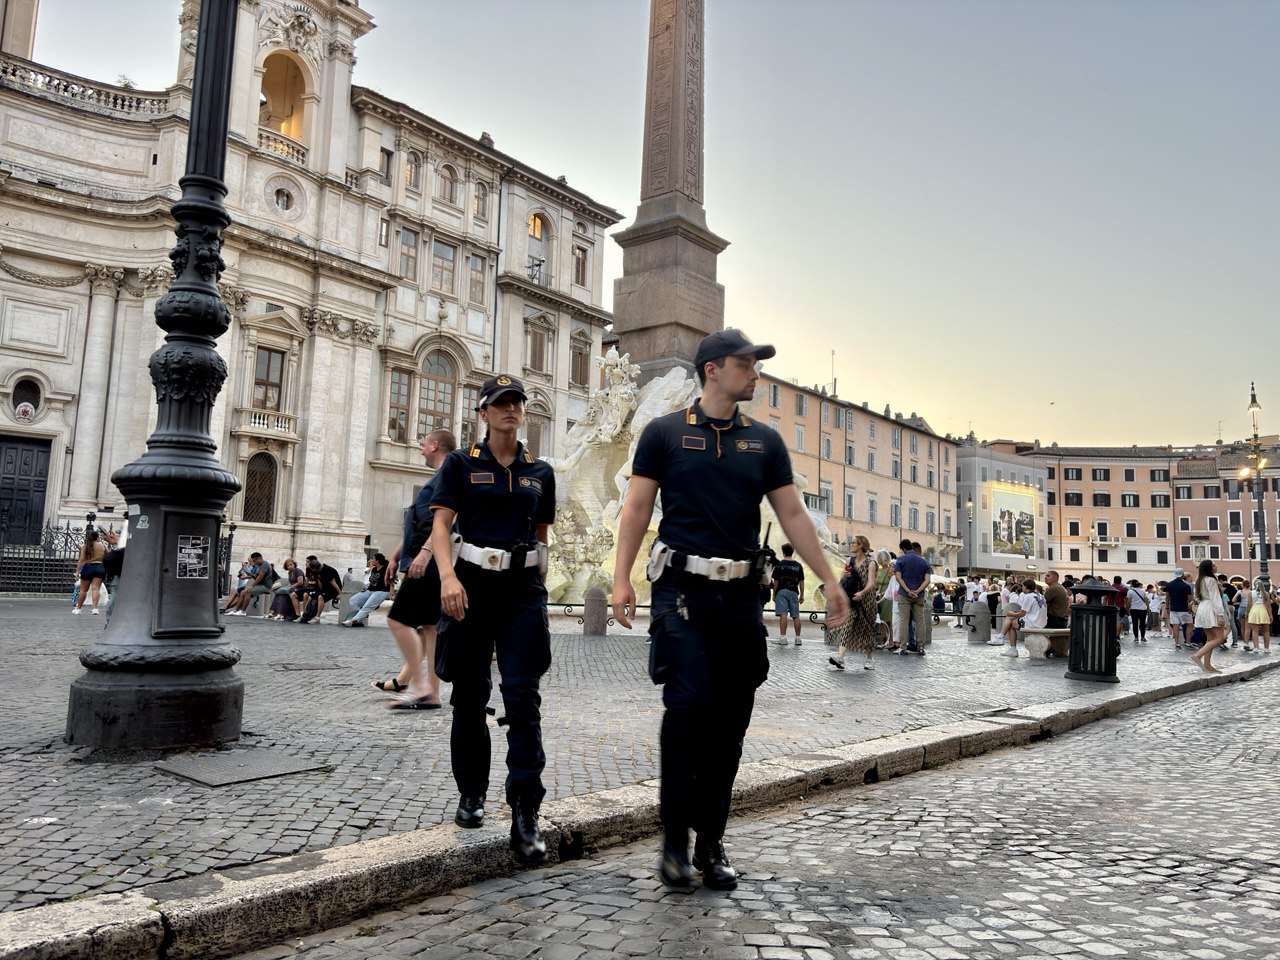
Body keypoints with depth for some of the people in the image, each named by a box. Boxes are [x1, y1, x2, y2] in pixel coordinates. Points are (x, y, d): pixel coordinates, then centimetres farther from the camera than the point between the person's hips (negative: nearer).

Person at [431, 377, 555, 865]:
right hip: (473, 585, -1)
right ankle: (471, 792, 27)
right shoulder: (461, 464, 3)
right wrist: (448, 577, -22)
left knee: (523, 696, -8)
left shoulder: (540, 472, 11)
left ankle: (525, 813, -6)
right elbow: (441, 525, -7)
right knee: (469, 694, 9)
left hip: (523, 588, 1)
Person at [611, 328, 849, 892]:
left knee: (730, 720, 5)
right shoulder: (665, 433, 3)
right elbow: (637, 509, 1)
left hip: (742, 595, 4)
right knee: (689, 704, -15)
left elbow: (793, 516, 12)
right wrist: (622, 579, -9)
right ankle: (674, 838, 4)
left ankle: (711, 844, 19)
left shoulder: (764, 442, 12)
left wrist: (829, 580, 8)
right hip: (682, 589, -3)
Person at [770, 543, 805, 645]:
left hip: (782, 591, -3)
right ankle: (798, 638, 11)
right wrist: (802, 595, 14)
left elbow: (776, 581, -1)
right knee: (796, 616, 8)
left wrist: (774, 594, 6)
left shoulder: (779, 564, -1)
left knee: (783, 614, -9)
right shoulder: (798, 565, 8)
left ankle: (783, 637, -17)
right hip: (794, 592, 3)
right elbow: (801, 582, 8)